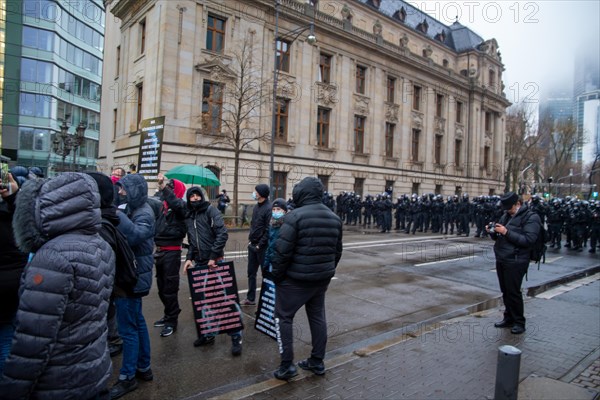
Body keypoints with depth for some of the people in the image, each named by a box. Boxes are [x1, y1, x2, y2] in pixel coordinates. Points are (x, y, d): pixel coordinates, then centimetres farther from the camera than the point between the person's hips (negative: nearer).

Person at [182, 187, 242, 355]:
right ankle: (207, 334, 26)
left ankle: (236, 337, 5)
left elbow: (222, 234, -16)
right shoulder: (188, 217, 13)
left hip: (215, 262, -6)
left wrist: (213, 257, -17)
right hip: (199, 263, 6)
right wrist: (189, 258, 4)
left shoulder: (210, 210, -6)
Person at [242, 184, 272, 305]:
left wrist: (260, 245, -16)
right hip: (252, 245, 8)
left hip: (262, 247, -8)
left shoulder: (269, 208, -16)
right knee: (251, 272, 14)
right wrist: (250, 239, 9)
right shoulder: (257, 206, 9)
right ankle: (250, 298, 26)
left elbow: (268, 230, -19)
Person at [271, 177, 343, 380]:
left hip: (295, 279, -6)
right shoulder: (334, 218, 6)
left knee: (284, 317, 7)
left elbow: (282, 251, -18)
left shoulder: (295, 216, -17)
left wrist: (277, 275, -6)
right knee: (317, 316, 18)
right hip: (322, 279, 7)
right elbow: (337, 251, 12)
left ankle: (287, 365, 9)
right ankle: (317, 361, 27)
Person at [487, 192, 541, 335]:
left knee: (513, 292, -1)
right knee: (505, 291, 13)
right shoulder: (506, 215, 14)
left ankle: (519, 322, 13)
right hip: (501, 259, 7)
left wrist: (507, 232, -24)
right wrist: (493, 231, -2)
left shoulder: (531, 217, -8)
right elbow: (498, 237, 20)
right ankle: (509, 318, 26)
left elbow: (529, 240, -19)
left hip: (515, 261, -7)